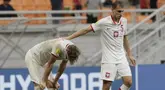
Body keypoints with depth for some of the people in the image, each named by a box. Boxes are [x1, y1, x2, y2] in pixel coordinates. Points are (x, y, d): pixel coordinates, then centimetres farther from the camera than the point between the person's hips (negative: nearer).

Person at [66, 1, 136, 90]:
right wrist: (68, 38, -14)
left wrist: (129, 54, 21)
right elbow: (86, 30, -11)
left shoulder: (124, 21, 5)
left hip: (121, 58, 5)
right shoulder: (104, 22, -12)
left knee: (128, 82, -9)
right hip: (109, 59, -5)